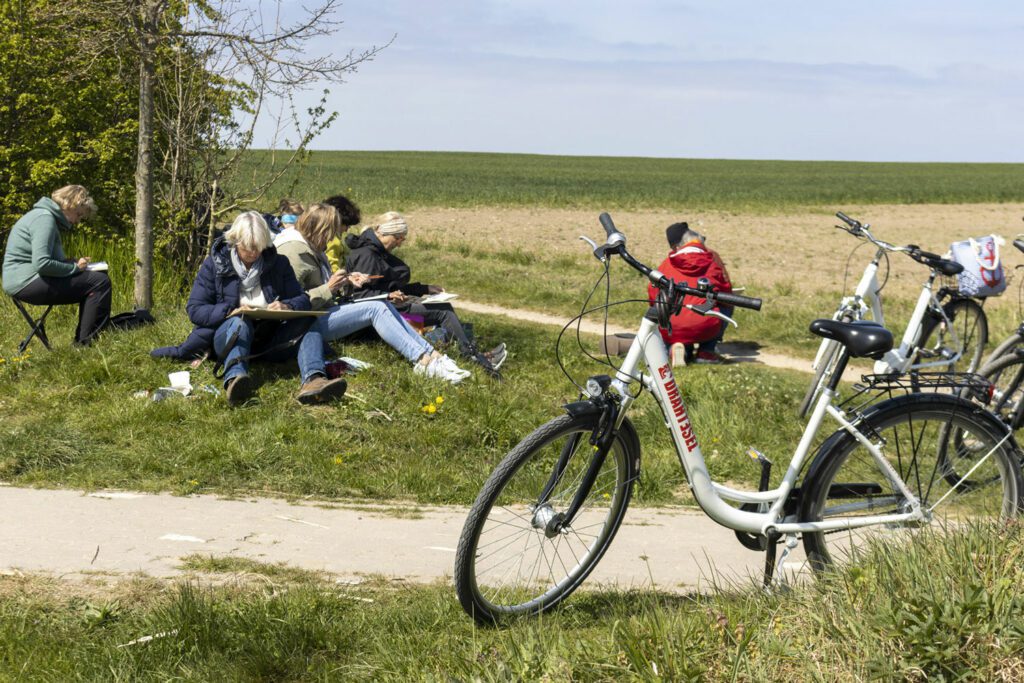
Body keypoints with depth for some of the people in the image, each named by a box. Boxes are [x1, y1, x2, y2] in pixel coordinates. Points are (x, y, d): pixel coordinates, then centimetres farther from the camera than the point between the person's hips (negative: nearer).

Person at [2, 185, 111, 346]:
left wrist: (74, 262, 3)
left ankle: (82, 339, 12)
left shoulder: (48, 217, 18)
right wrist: (74, 267, -13)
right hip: (27, 282, -11)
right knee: (100, 282, -15)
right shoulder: (44, 218, -14)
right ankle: (86, 342, -14)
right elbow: (42, 264, -24)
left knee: (97, 278, 16)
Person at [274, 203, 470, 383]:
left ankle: (430, 354, -14)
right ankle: (423, 362, -25)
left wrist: (347, 282, 7)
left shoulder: (311, 248, 16)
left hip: (322, 312, 10)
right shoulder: (294, 251, -16)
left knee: (384, 306, -5)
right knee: (375, 309, -20)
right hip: (307, 325, -10)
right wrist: (329, 289, -22)